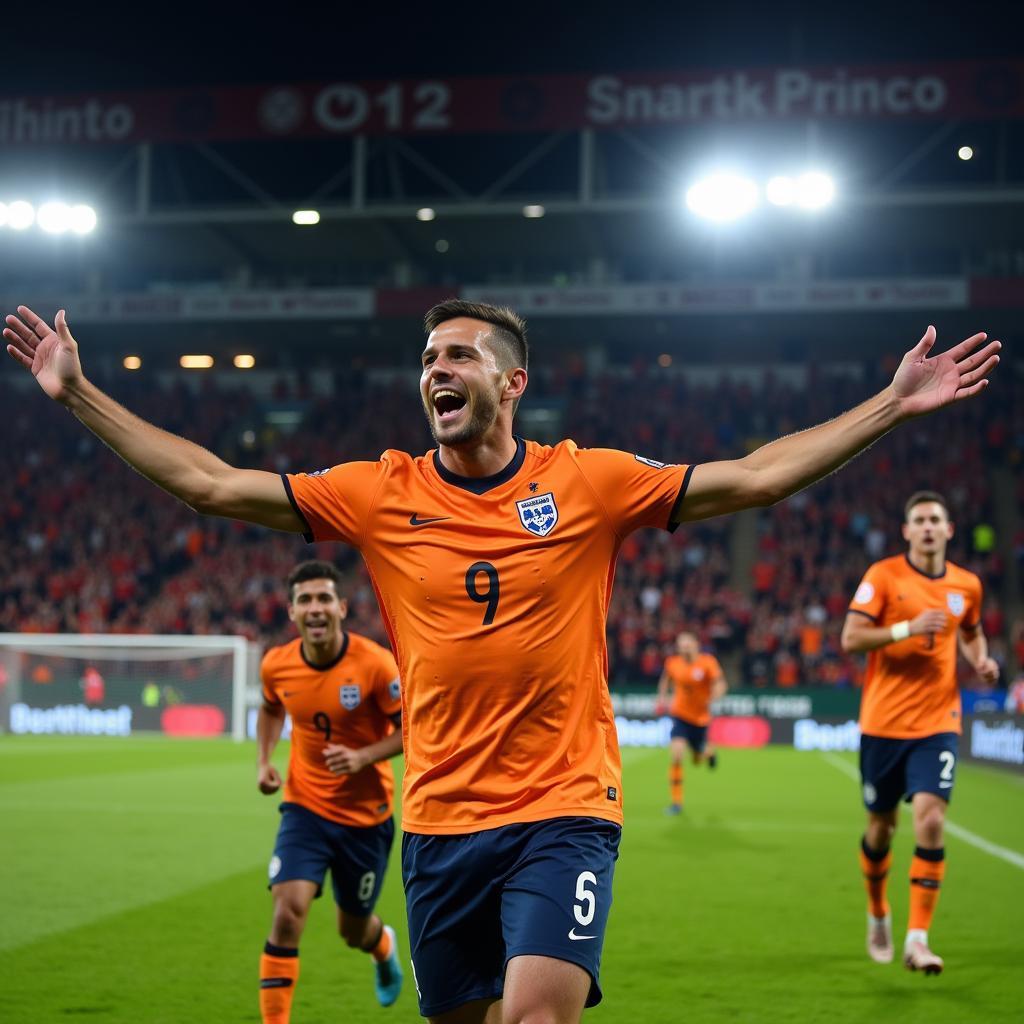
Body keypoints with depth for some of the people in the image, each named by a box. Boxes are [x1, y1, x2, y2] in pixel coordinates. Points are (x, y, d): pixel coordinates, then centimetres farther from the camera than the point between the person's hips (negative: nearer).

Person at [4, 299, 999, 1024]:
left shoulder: (589, 481, -2)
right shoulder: (381, 494, 1)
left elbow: (754, 476, -1)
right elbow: (211, 483, 3)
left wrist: (893, 404, -4)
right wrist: (81, 394, 2)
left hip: (564, 810, -2)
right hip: (439, 819, 3)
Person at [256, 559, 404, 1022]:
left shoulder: (374, 663, -20)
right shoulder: (276, 665, -9)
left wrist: (363, 757, -25)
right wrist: (264, 761, 0)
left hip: (366, 815, -1)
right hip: (305, 806, 1)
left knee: (354, 931, 15)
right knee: (288, 914, -19)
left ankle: (384, 945, 54)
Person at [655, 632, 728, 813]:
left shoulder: (708, 662, -15)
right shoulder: (673, 663, -7)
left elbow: (721, 683, -23)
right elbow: (666, 679, 15)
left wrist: (713, 697, -41)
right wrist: (662, 697, 7)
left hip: (701, 718, 0)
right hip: (680, 715, 0)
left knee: (697, 760, 15)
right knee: (676, 753, -20)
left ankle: (709, 750, 56)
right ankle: (676, 801, -9)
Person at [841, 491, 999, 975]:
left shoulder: (966, 585, 6)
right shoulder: (883, 575, -5)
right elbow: (850, 638, -12)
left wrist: (980, 659, 5)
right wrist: (909, 628, -24)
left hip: (937, 722, 1)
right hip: (883, 722, -1)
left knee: (930, 820, -15)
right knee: (881, 826, 10)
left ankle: (917, 939, -11)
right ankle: (877, 914, 35)